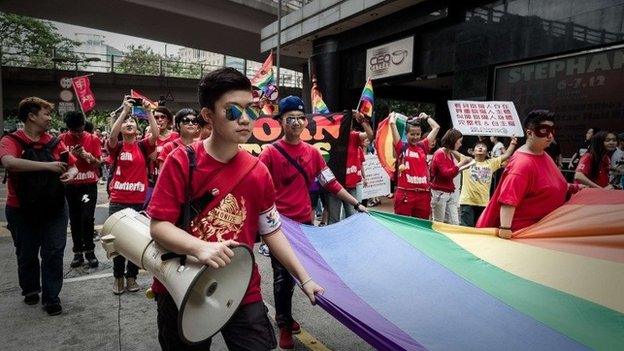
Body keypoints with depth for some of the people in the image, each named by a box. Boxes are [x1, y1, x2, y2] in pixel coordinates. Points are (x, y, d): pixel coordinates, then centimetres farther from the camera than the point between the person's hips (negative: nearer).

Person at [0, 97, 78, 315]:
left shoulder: (54, 142, 4)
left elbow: (73, 165, 11)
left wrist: (70, 174, -13)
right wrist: (47, 165, -32)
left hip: (54, 209, 2)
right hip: (22, 210, -2)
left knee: (54, 253, 1)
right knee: (26, 254, 16)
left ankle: (51, 297, 13)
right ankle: (30, 289, 40)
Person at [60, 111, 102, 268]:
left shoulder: (93, 139, -3)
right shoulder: (63, 139, 0)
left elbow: (98, 163, -2)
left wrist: (87, 155, -20)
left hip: (89, 184, -2)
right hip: (70, 185, 2)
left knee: (87, 218, -9)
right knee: (74, 220, 7)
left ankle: (89, 251, 6)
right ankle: (78, 252, 18)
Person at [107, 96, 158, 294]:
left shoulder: (143, 146, 5)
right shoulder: (116, 147, 2)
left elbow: (155, 134, -12)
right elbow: (112, 135, -19)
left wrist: (148, 111, -17)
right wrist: (124, 111, -21)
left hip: (139, 201, 1)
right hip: (118, 201, -1)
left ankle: (131, 277, 24)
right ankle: (118, 278, 24)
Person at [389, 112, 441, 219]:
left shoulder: (423, 147, 12)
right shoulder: (401, 147, 0)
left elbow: (436, 127, 16)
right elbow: (392, 123, -7)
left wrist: (425, 117, 28)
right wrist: (393, 116, 14)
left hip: (423, 194, 4)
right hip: (405, 193, -4)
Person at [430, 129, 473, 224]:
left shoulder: (451, 155, 12)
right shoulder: (439, 154, -11)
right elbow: (446, 173, -18)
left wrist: (462, 167, 7)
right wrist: (461, 163, -15)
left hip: (449, 194, 8)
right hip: (439, 193, -8)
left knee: (454, 223, 6)